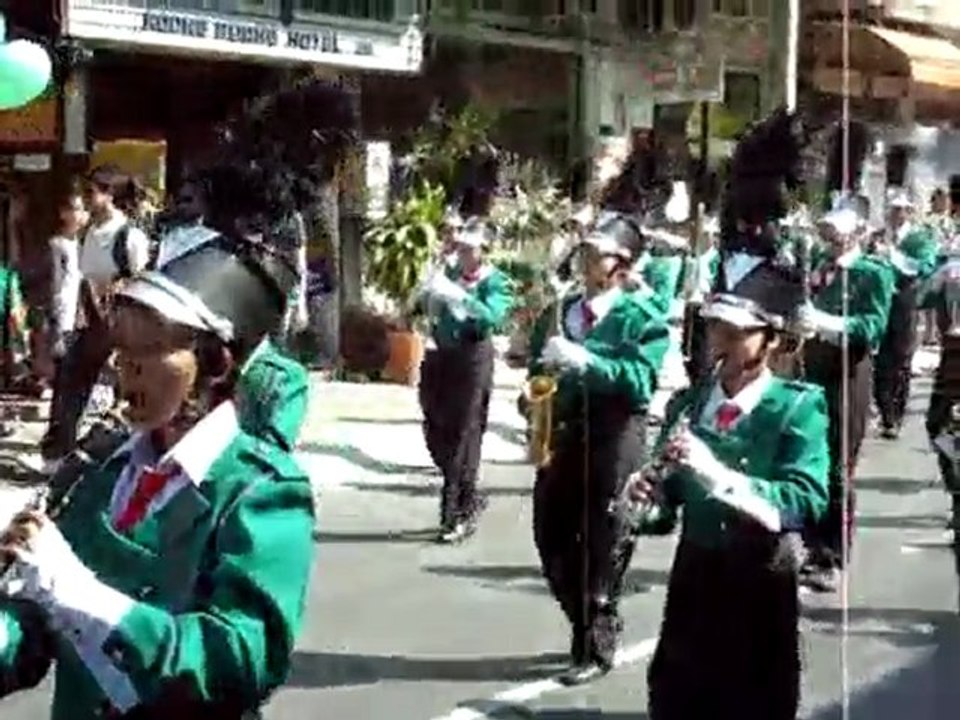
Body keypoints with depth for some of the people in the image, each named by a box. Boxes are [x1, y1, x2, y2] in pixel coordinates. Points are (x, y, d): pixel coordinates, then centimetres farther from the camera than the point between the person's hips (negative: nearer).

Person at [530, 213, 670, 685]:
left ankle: (596, 647, 13)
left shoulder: (643, 317, -5)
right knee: (552, 538, 10)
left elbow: (639, 380, -18)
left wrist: (583, 361, -27)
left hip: (613, 440, -6)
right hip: (560, 435, 6)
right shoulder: (559, 312, 13)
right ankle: (592, 625, 30)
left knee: (603, 546, 1)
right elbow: (537, 372, 17)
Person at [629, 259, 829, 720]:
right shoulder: (686, 403, 3)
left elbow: (807, 502, -23)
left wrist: (714, 471, -32)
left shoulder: (799, 406, -10)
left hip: (761, 584, -4)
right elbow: (667, 508, 7)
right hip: (692, 577, 4)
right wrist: (651, 500, -17)